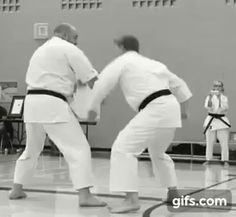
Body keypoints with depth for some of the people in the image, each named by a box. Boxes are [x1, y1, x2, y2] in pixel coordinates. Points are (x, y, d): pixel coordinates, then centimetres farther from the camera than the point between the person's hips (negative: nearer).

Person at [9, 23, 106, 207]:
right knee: (79, 149, -7)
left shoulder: (40, 50, 27)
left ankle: (16, 190, 30)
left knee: (32, 149, 25)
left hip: (32, 103, 8)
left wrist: (73, 85, 19)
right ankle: (85, 195, -14)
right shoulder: (69, 49, 0)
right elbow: (92, 78, -3)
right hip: (53, 105, -8)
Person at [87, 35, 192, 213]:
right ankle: (174, 192, 37)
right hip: (171, 109, 9)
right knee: (158, 152, 30)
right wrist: (185, 110, 42)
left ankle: (132, 199, -20)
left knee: (124, 148, -11)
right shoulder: (154, 64, 26)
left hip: (155, 111, -9)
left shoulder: (122, 61, 6)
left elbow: (102, 84, -2)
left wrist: (93, 107, 11)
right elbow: (179, 85, 32)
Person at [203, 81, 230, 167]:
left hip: (222, 121, 0)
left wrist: (220, 98, -22)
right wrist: (210, 97, -28)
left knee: (224, 142, -5)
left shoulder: (224, 97, 4)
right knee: (209, 142, 3)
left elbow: (225, 108, -13)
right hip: (211, 120, 0)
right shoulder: (209, 97, 2)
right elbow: (207, 106, -14)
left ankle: (225, 160, 3)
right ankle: (208, 159, 13)